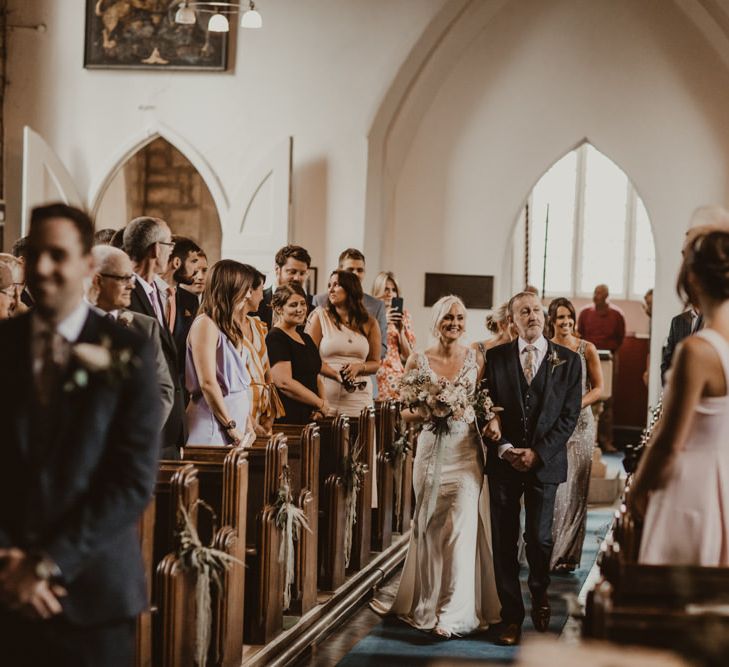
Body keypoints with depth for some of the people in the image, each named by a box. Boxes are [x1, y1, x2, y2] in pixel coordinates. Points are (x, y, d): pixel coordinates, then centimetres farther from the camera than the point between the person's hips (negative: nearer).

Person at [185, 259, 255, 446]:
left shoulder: (229, 327, 15)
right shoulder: (205, 324, -11)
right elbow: (207, 383, -17)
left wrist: (248, 424, 9)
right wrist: (231, 426, -13)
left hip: (236, 415, 8)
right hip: (214, 423, -8)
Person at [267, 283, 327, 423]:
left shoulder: (306, 338, 19)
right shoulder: (275, 339, -8)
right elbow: (284, 383, -18)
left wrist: (324, 402, 1)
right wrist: (320, 404, -10)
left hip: (310, 417, 8)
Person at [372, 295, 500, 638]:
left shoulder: (476, 359, 5)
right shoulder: (418, 360, 4)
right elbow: (407, 412, 7)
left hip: (466, 452, -1)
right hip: (431, 451, 1)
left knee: (462, 526, -9)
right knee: (430, 528, 7)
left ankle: (454, 612, -5)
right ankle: (429, 604, 21)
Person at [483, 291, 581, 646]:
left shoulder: (567, 360, 3)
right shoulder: (495, 357, 5)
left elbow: (569, 415, 0)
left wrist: (538, 452, -8)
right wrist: (504, 448, -8)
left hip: (545, 461, -1)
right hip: (504, 461, 1)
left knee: (539, 537, -1)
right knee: (504, 541, 1)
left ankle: (540, 594, 28)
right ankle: (511, 616, 11)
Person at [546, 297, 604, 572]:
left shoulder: (587, 349, 2)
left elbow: (598, 388, 4)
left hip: (579, 423, -1)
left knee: (574, 488, -2)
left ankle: (568, 554, 6)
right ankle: (547, 552, 5)